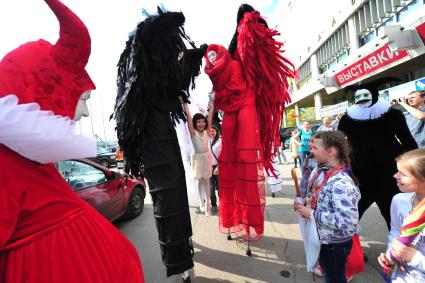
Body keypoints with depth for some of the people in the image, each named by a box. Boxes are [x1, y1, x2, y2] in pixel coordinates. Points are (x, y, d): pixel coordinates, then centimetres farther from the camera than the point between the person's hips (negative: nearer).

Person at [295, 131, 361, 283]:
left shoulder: (342, 183, -31)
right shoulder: (318, 171, -6)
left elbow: (348, 221, -33)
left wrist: (312, 213, -29)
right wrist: (305, 203, -7)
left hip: (335, 244, -7)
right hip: (320, 238, 7)